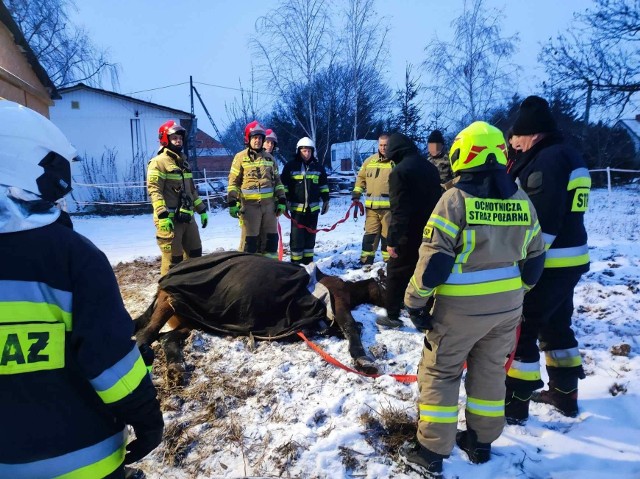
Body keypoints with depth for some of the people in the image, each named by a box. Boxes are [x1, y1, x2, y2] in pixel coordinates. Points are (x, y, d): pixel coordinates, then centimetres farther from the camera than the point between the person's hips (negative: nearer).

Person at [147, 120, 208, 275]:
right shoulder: (158, 162, -9)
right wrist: (162, 215, -28)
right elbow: (154, 190, -18)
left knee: (195, 253, 17)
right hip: (170, 219, -8)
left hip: (187, 217, 9)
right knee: (173, 259, -4)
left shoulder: (183, 162, 18)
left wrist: (202, 210, 20)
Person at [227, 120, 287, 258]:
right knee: (250, 238, 0)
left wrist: (281, 200, 7)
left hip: (269, 203, 4)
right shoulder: (240, 157, 0)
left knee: (272, 236, 8)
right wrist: (232, 203, -9)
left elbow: (277, 180, 15)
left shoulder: (269, 158, 12)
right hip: (250, 204, -4)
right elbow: (233, 182, -1)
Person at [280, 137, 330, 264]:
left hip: (313, 207, 3)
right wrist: (284, 201, -5)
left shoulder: (318, 166, 8)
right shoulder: (290, 166, -2)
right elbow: (284, 185, 0)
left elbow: (323, 185, 15)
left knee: (310, 235, 9)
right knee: (297, 236, -4)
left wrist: (326, 200, 13)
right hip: (297, 207, -3)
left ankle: (308, 260, 19)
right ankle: (296, 261, 5)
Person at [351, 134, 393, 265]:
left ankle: (388, 260, 15)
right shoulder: (370, 160, 11)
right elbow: (361, 177, 18)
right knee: (370, 233, 10)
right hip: (371, 205, 4)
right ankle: (366, 260, 17)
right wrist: (356, 194, 10)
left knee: (388, 233, 5)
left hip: (389, 205, -3)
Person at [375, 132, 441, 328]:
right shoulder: (431, 168, 9)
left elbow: (399, 210, -23)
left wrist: (392, 240, -20)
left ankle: (393, 316, 13)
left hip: (409, 235, -8)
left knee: (396, 274, 6)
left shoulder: (400, 171, -17)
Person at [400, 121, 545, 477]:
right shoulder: (522, 200, 4)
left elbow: (435, 257, -18)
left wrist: (415, 300, -7)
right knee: (490, 370, 20)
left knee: (440, 372, 8)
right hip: (508, 304, 6)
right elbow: (534, 258, 11)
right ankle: (481, 441, 34)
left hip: (462, 306, -6)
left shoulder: (457, 198, -15)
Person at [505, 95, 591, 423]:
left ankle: (514, 403, 10)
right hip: (570, 259, 10)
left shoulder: (546, 159, -17)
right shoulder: (570, 157, 15)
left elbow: (542, 221, -24)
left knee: (518, 329, -1)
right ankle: (564, 394, 34)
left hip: (546, 264, -10)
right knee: (556, 325, 21)